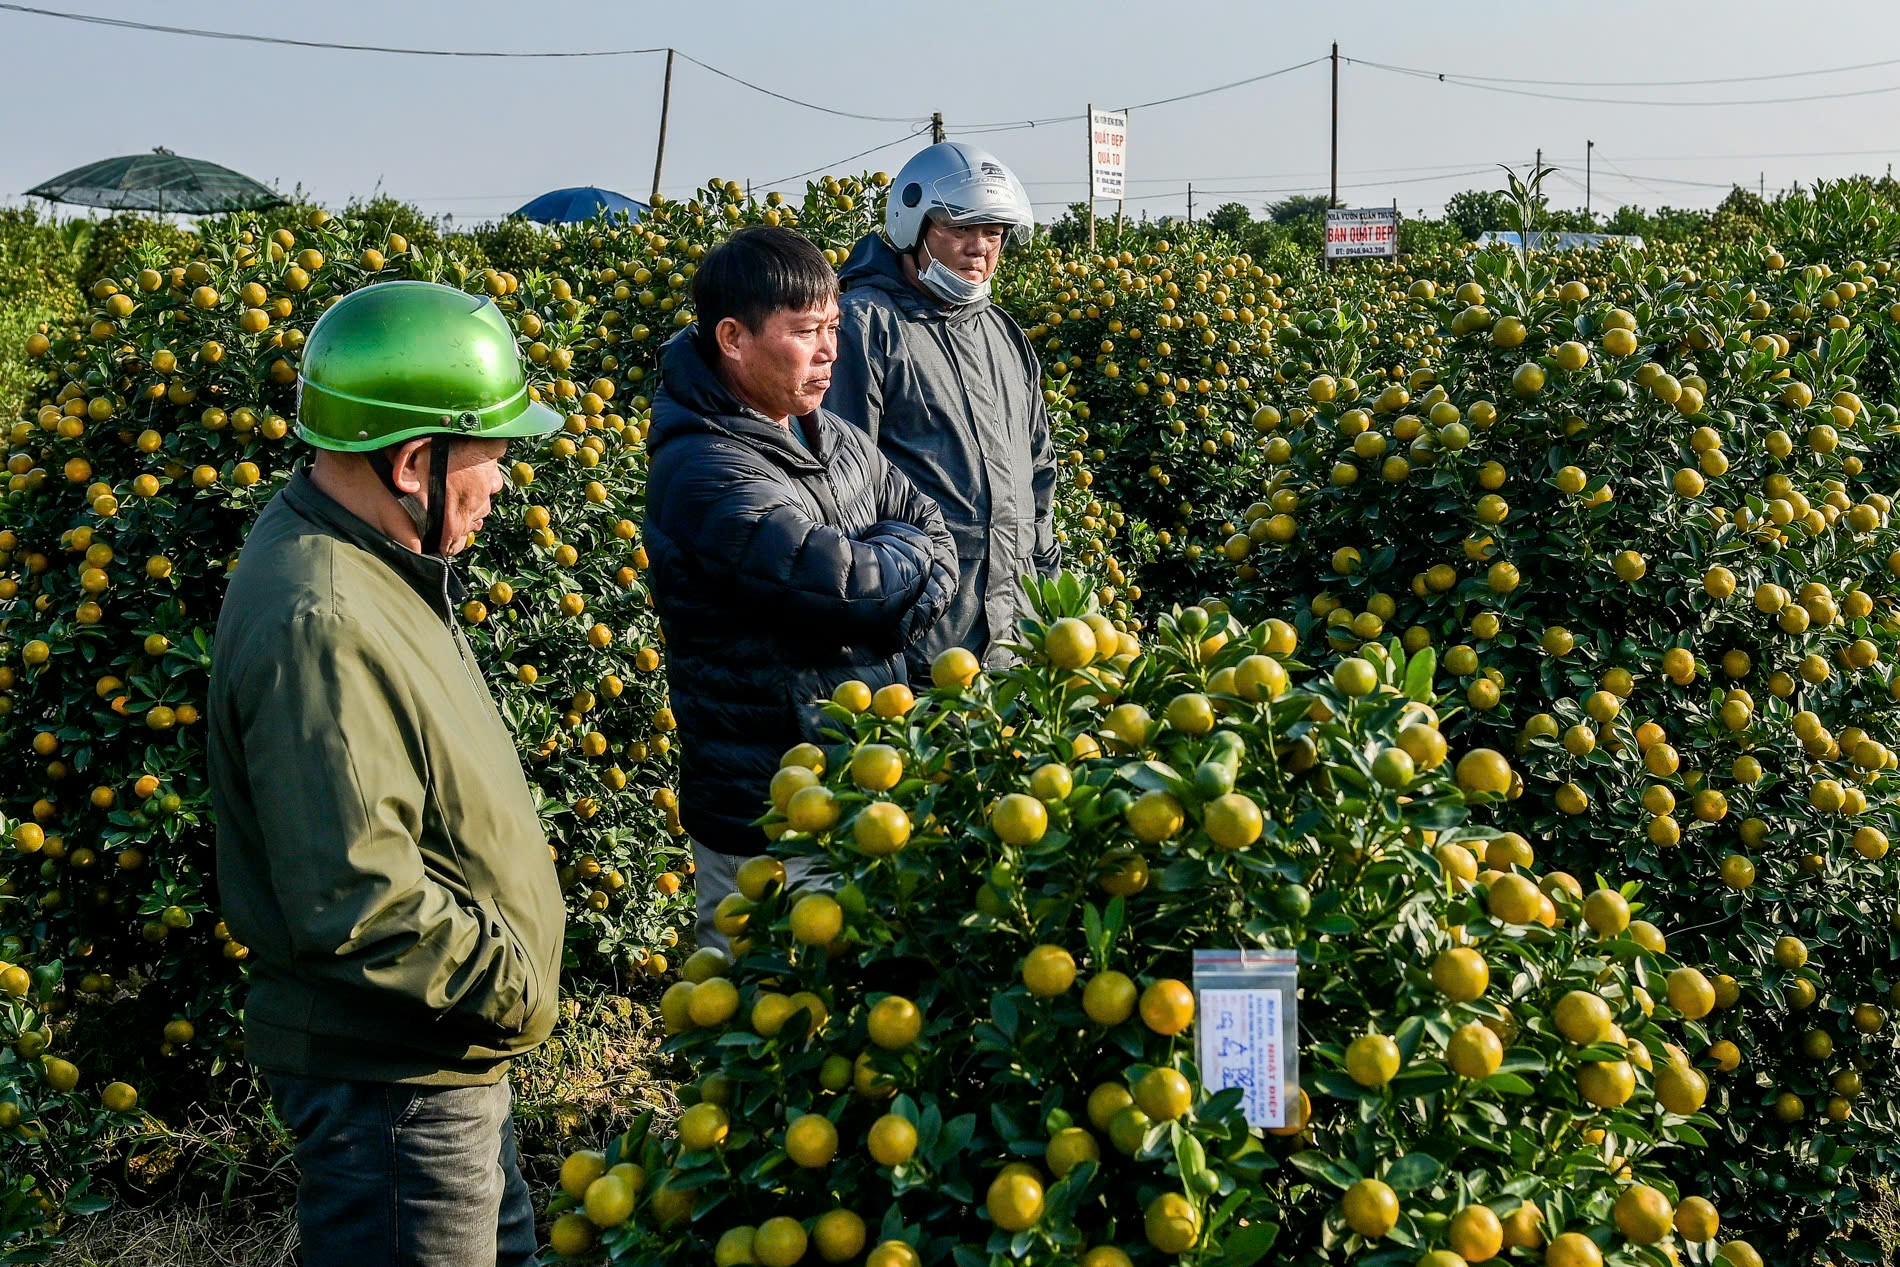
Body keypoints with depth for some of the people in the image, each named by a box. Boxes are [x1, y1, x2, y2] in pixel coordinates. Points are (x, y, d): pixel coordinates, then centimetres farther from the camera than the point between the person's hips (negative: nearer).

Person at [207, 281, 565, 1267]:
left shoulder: (358, 557, 5)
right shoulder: (319, 628, -29)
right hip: (384, 1076, -10)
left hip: (439, 1049, 10)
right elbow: (356, 901, -32)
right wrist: (514, 988, -19)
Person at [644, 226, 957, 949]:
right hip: (768, 826, -8)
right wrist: (905, 548, -7)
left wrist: (890, 616, -11)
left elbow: (936, 544, 10)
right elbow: (844, 579, -28)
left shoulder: (831, 436, 8)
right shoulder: (704, 472, -21)